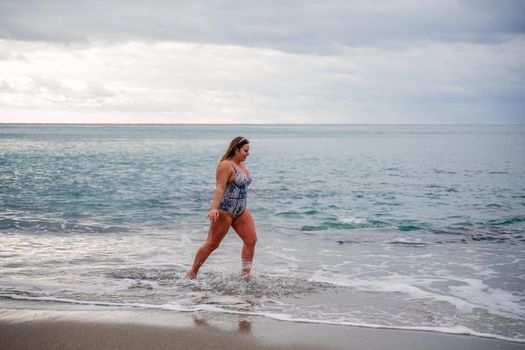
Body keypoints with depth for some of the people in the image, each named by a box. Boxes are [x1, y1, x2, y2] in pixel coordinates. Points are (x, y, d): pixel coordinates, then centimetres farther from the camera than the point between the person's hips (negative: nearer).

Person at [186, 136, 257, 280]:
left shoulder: (241, 165, 12)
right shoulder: (226, 166, -16)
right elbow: (219, 188, -26)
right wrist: (214, 208, -37)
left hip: (241, 211, 9)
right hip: (224, 211, -9)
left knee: (251, 239, -2)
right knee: (212, 244, 0)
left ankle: (246, 275, 7)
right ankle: (192, 273, 14)